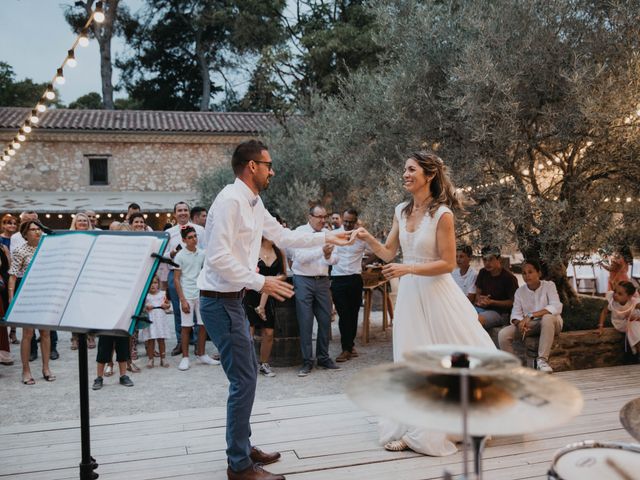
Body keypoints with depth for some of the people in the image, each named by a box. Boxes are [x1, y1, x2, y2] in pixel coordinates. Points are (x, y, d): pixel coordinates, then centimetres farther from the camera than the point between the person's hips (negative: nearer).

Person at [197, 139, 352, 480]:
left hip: (232, 299, 10)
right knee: (244, 379, -6)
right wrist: (260, 282, -25)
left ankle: (242, 448, 32)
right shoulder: (230, 200, -19)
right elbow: (218, 257, -25)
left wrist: (327, 238, 20)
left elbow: (283, 236, 21)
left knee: (248, 373, 17)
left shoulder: (254, 203, 11)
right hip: (220, 301, -10)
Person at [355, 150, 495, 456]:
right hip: (410, 293, 6)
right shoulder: (401, 211, 5)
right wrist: (368, 239, -7)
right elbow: (389, 253, 9)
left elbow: (448, 263, -15)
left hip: (436, 292, -6)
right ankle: (414, 430, 23)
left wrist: (407, 269, -21)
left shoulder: (442, 214, -14)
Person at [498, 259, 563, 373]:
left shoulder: (549, 286, -6)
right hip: (529, 325, 3)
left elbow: (556, 307, -23)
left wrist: (531, 315, -32)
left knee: (547, 318, -40)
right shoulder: (520, 291, 5)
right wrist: (519, 323, -30)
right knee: (503, 334, -21)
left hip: (550, 324, -3)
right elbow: (516, 313, -4)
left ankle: (542, 360, -33)